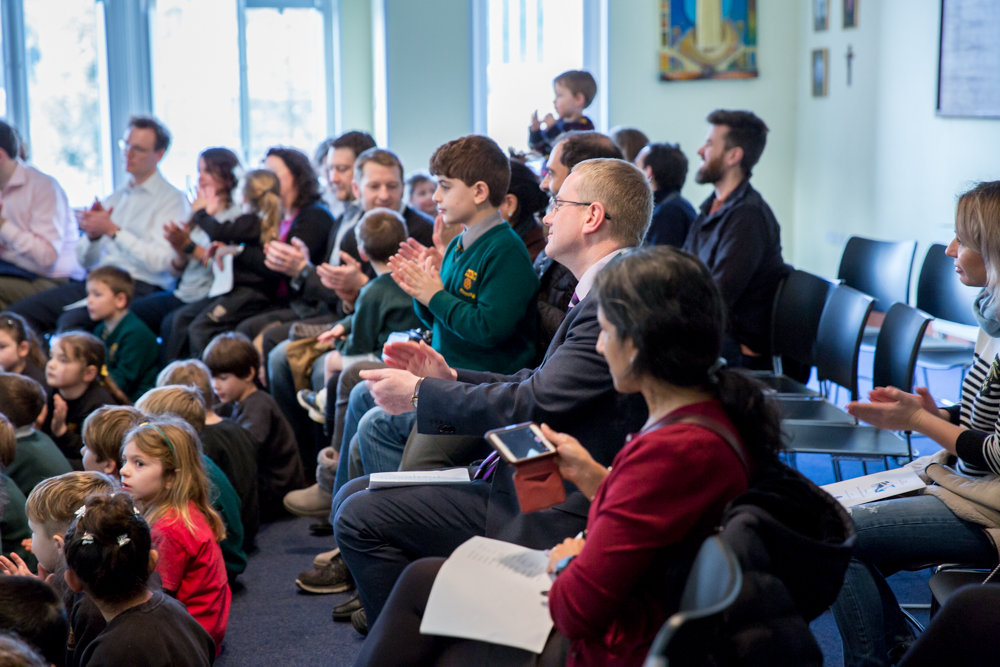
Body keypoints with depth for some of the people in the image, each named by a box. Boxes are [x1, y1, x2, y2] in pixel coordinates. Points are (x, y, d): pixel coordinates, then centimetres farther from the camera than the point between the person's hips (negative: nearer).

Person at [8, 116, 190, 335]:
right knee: (19, 311, -11)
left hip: (139, 289, -7)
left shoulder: (172, 199, 1)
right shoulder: (115, 198, 23)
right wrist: (93, 234, -3)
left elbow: (160, 261, -14)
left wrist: (112, 230, -13)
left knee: (72, 319, -33)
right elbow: (84, 260, 20)